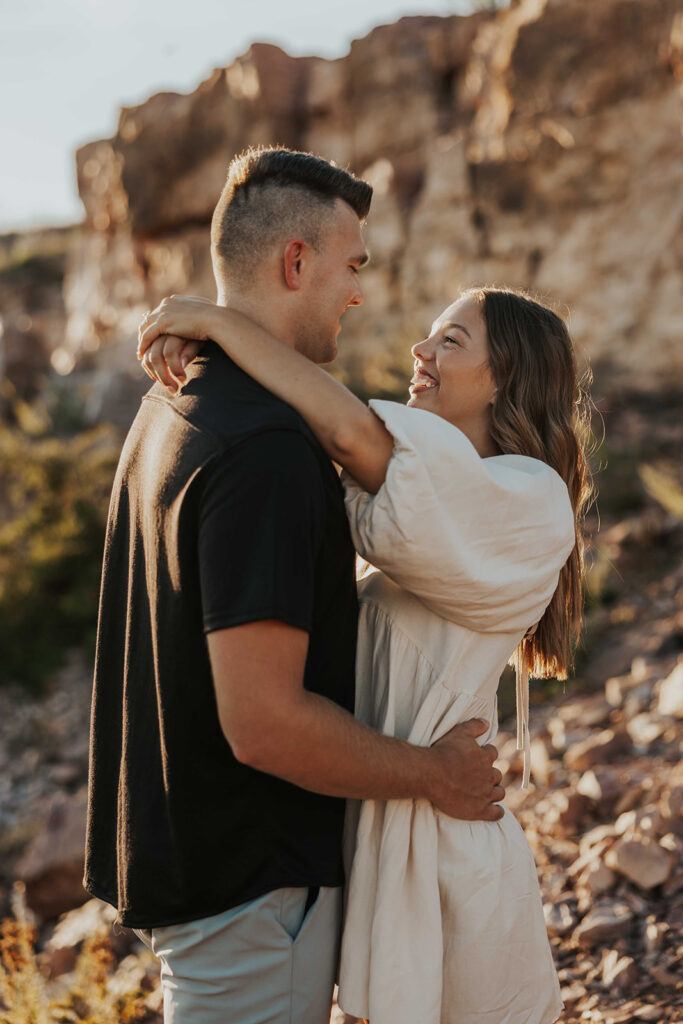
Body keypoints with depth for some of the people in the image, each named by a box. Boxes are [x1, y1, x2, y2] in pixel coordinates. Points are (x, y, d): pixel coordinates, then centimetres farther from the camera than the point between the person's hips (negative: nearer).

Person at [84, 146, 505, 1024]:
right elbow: (265, 723, -29)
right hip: (249, 885, -10)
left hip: (179, 847, 10)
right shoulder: (264, 447, -26)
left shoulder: (167, 410, 6)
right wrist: (436, 773, -14)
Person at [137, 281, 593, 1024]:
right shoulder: (445, 497, 10)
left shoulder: (529, 502, -17)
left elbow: (354, 433, -30)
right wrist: (197, 349, -10)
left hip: (440, 848, -7)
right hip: (374, 822, 8)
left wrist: (219, 321, -21)